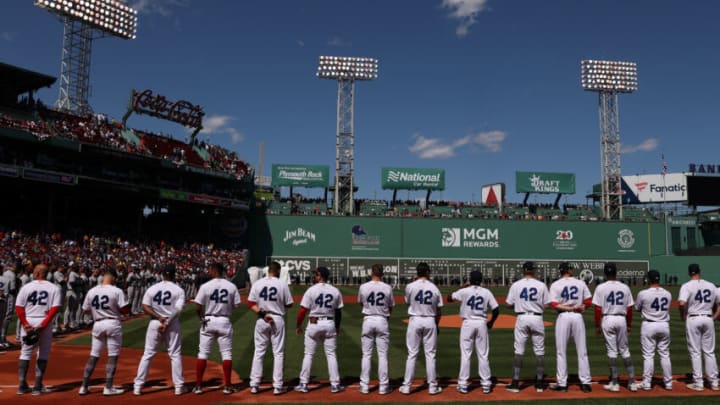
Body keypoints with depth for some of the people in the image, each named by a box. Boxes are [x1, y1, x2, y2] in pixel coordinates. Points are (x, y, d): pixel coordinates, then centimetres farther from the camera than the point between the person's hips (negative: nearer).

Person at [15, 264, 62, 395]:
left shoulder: (26, 287, 2)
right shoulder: (54, 288, 0)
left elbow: (18, 307, -4)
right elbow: (55, 308, -11)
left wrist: (25, 324, -6)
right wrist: (43, 324, -12)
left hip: (28, 322, 1)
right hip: (44, 323, -1)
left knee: (25, 353, 13)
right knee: (43, 355, 8)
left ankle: (22, 386, 15)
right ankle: (38, 387, 8)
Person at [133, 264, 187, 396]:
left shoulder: (152, 288, 2)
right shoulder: (179, 290, -4)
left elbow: (145, 307, -7)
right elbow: (178, 309, -16)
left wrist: (158, 317, -13)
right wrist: (167, 323, -15)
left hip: (154, 323, 2)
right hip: (172, 325, -2)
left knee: (148, 354, 9)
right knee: (175, 354, 6)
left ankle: (138, 386, 9)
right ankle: (179, 386, 8)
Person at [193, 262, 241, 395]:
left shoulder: (205, 286, -8)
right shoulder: (231, 286, -3)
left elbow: (199, 307, -10)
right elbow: (237, 305, -1)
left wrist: (202, 318, 7)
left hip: (208, 321, -1)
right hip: (224, 321, 1)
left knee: (203, 353, 9)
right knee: (226, 353, 7)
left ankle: (198, 385, 11)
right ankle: (227, 386, 8)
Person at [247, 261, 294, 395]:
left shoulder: (257, 283, 0)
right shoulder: (282, 284, -7)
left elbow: (250, 303, -5)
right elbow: (289, 304, -3)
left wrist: (262, 313, -10)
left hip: (261, 321, 2)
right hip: (277, 320, -2)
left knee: (258, 352, 11)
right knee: (278, 353, 6)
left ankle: (254, 385, 12)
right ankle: (277, 386, 8)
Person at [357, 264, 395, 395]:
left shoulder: (363, 287, -5)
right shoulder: (387, 288, -4)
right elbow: (391, 307, 5)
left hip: (368, 320, 0)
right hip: (382, 321, 0)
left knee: (366, 354, 8)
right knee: (383, 355, 5)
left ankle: (364, 386, 11)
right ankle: (383, 386, 8)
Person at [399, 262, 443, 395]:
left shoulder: (410, 286, -6)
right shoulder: (434, 288, -1)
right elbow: (439, 311, 4)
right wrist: (436, 325, 18)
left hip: (415, 321, -1)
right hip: (430, 321, 1)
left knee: (412, 354, 5)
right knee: (430, 354, 7)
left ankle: (406, 386, 8)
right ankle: (432, 386, 12)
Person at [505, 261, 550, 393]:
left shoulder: (516, 285, -2)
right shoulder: (541, 285, -2)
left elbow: (508, 304, 0)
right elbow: (546, 305, -2)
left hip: (521, 318, 0)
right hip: (537, 318, 0)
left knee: (518, 351, 5)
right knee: (539, 351, 10)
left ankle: (515, 383, 4)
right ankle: (539, 384, 13)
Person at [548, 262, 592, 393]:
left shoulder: (555, 285, -1)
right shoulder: (581, 283, 4)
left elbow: (554, 304, -12)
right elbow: (589, 302, 2)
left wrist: (568, 308, -9)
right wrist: (576, 308, 3)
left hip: (563, 317, -1)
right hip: (578, 317, 2)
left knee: (561, 352, 5)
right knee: (582, 351, 8)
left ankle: (562, 383, 6)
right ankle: (585, 383, 10)